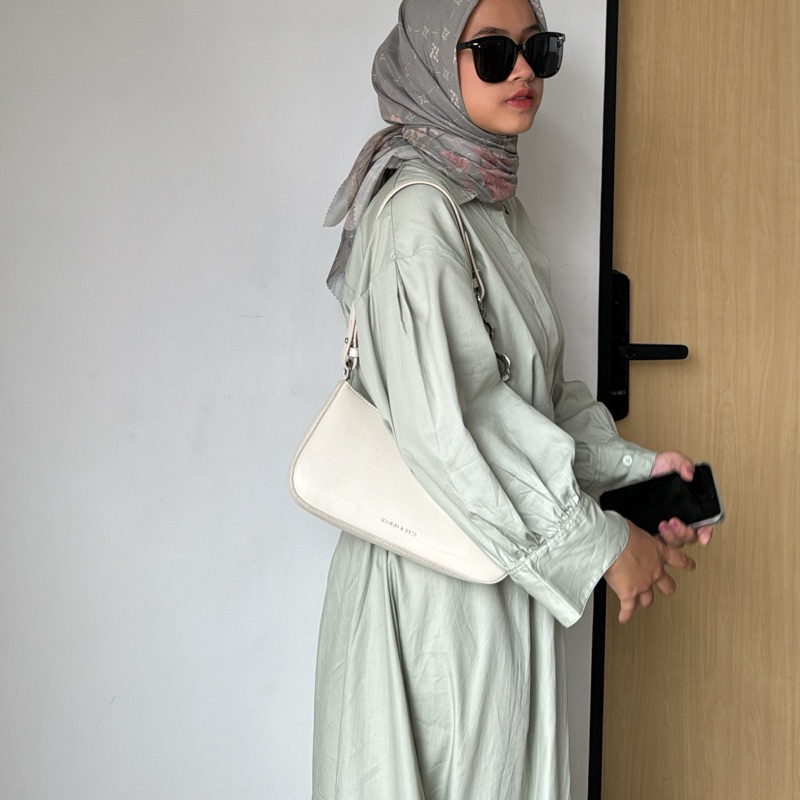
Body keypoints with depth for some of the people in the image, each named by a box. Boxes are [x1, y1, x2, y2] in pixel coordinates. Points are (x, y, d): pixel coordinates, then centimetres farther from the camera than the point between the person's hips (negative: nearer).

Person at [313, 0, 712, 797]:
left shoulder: (493, 204, 11)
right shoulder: (415, 209, -17)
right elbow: (444, 419, -25)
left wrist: (630, 466, 3)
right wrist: (599, 544, -18)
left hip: (501, 556, 9)